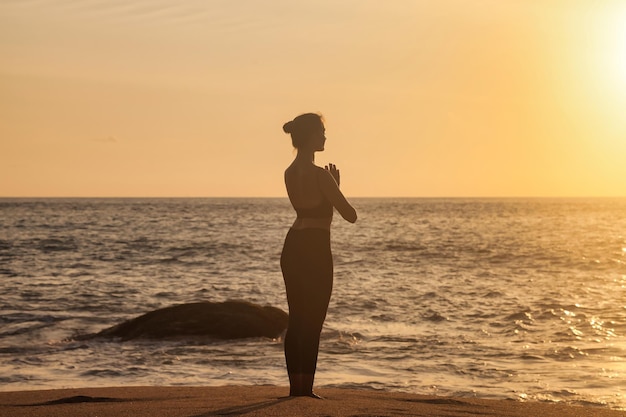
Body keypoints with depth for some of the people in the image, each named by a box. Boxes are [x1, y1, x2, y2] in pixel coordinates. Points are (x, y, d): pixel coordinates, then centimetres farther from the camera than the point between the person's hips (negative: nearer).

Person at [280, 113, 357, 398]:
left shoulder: (290, 173, 10)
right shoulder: (319, 175, -16)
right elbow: (350, 215, -11)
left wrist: (332, 186, 15)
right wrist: (336, 186, 4)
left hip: (292, 247, 8)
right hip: (315, 249, -8)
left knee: (296, 320, 12)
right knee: (313, 322, -2)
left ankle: (295, 385, 15)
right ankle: (305, 387, -1)